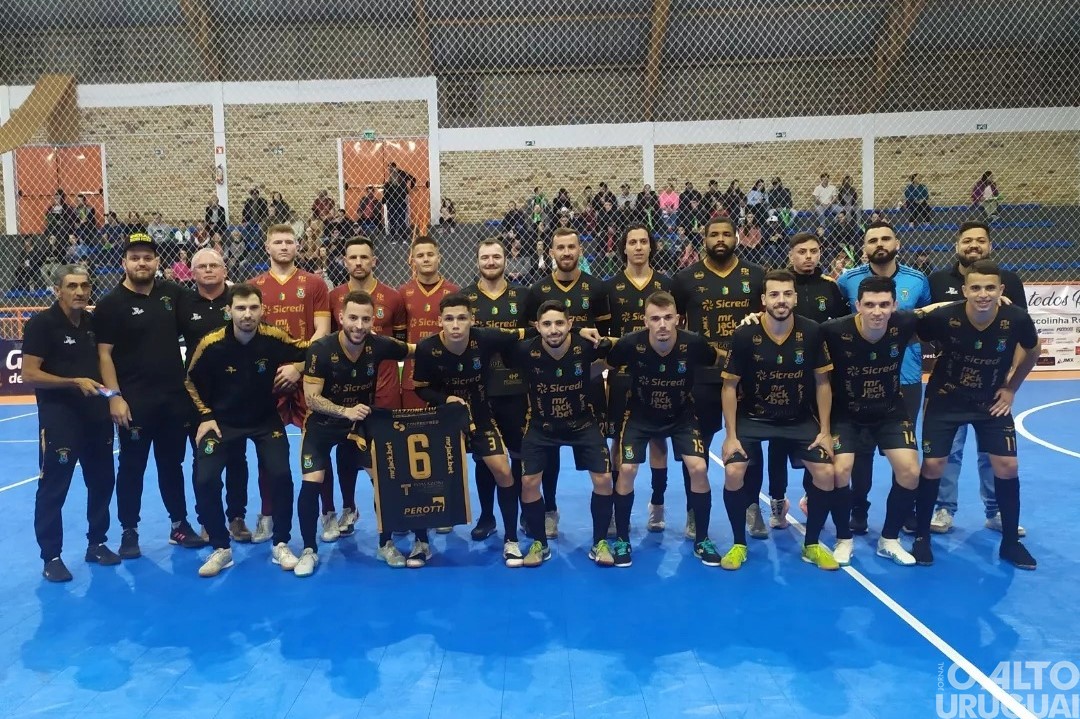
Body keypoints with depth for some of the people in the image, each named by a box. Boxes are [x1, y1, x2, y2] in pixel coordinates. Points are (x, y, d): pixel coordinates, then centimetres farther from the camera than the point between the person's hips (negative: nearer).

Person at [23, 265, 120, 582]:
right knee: (53, 489, 1)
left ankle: (97, 544, 28)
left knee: (102, 481, 13)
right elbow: (29, 375, -14)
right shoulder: (41, 324, -10)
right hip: (58, 418, -6)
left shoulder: (93, 322, 8)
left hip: (96, 415, 6)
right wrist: (75, 382, -22)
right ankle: (51, 557, 13)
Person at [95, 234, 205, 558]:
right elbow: (104, 353, -8)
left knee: (172, 463, 14)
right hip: (134, 400, -4)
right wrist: (114, 396, -15)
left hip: (175, 396, 4)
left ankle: (179, 525, 25)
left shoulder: (172, 294, 5)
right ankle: (129, 531, 19)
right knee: (132, 467, 6)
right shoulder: (111, 303, -6)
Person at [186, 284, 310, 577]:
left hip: (266, 419, 0)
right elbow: (192, 382, -1)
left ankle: (280, 545, 6)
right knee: (205, 480, -13)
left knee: (281, 476, -15)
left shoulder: (274, 338, -19)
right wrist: (206, 416, -5)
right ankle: (221, 549, 8)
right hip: (223, 420, 0)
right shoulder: (212, 344, -18)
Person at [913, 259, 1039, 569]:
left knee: (1007, 467, -1)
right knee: (932, 465, -3)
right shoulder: (944, 317, -27)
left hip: (991, 401, 2)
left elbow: (1032, 351, 2)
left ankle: (1011, 542, 18)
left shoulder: (1017, 319, -22)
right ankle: (922, 536, 15)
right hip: (945, 399, -1)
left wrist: (1011, 388, 2)